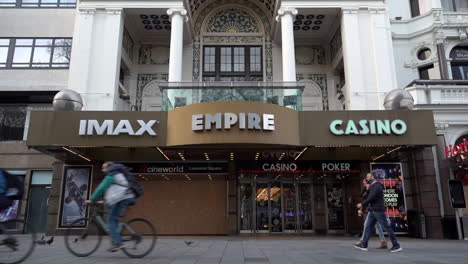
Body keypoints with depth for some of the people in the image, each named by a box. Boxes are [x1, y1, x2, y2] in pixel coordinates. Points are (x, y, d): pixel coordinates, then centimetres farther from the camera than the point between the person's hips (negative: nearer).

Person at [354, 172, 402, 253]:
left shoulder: (377, 186, -12)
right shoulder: (372, 186, 18)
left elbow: (371, 197, -19)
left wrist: (362, 204, -12)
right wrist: (363, 206, 12)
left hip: (378, 210, -10)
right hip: (373, 211, 10)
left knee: (387, 227, -4)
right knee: (368, 227, 5)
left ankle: (396, 246, 4)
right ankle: (364, 245, 5)